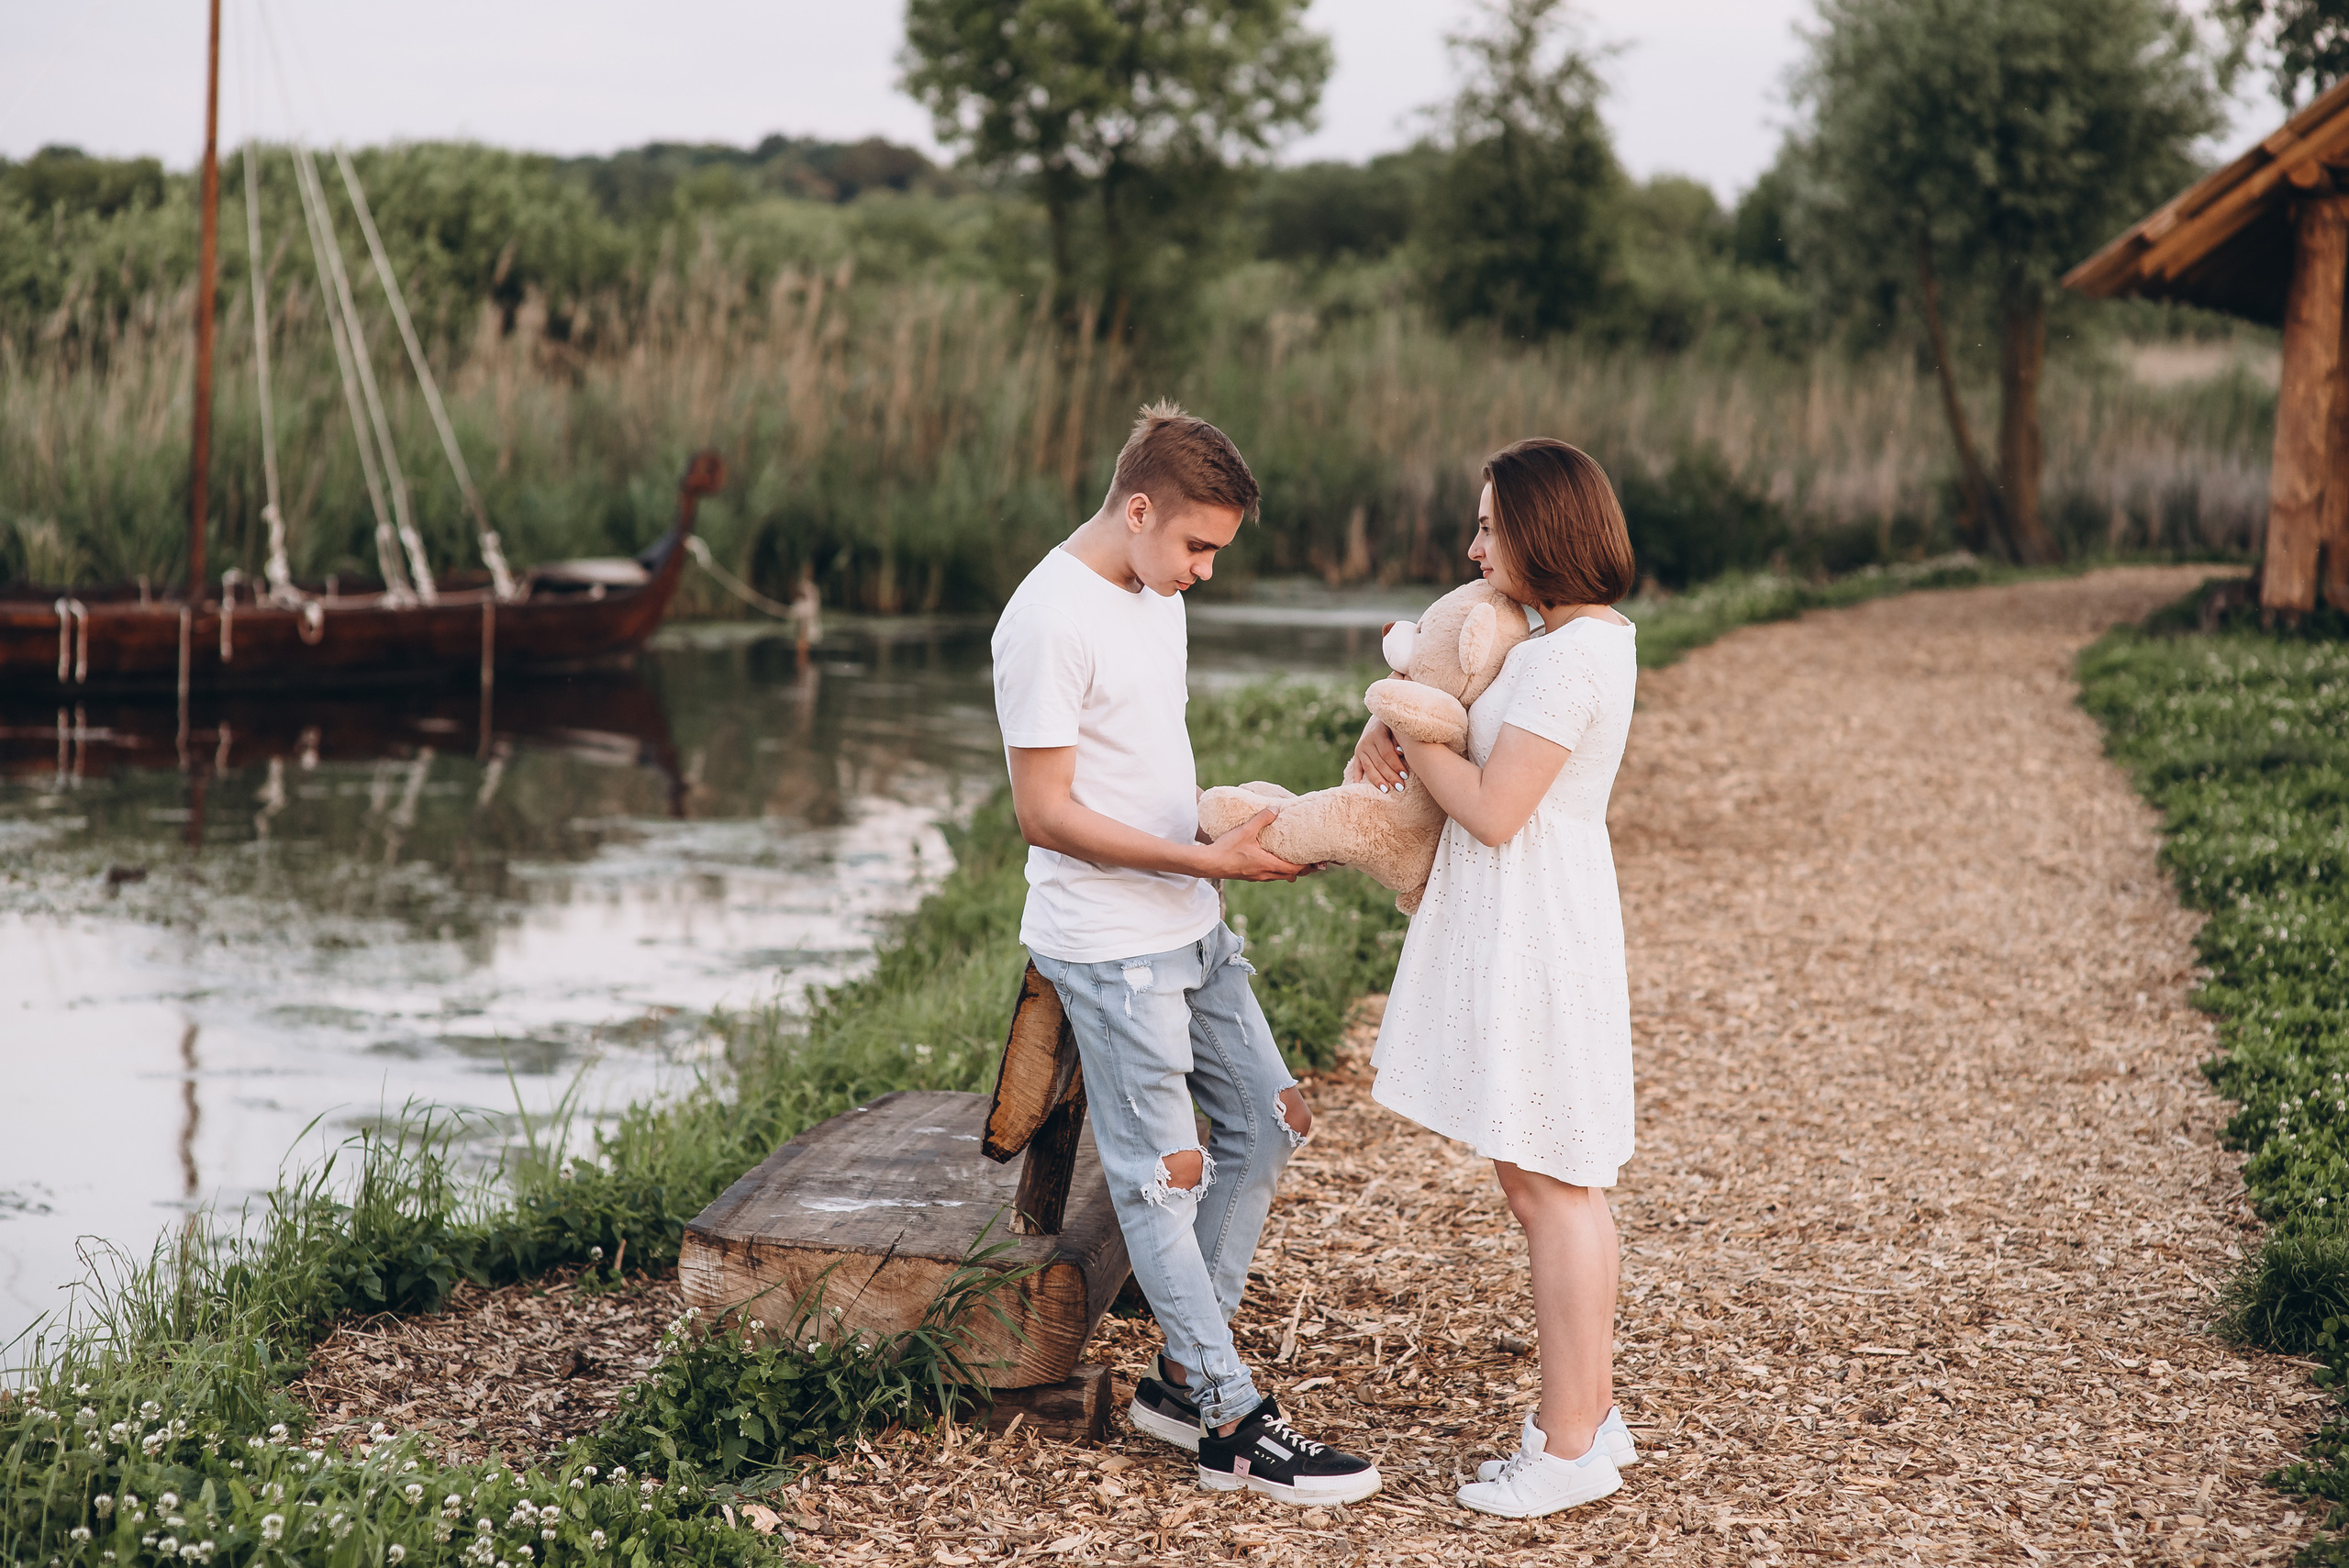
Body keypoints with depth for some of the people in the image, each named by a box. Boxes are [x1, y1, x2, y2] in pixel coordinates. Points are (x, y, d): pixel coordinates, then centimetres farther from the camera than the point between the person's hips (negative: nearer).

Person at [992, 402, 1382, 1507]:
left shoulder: (1155, 593, 8)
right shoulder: (1049, 620, -20)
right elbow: (1045, 813, -20)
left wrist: (1237, 834, 9)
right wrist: (1210, 860, -21)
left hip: (1189, 928, 9)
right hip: (1108, 947, -9)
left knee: (1265, 1124, 12)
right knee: (1164, 1172, -2)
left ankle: (1182, 1379, 22)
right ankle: (1234, 1428, 5)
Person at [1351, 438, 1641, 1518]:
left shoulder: (1572, 657, -19)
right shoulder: (1577, 639, 12)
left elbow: (1493, 810, -21)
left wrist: (1410, 737, -7)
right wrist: (1386, 728, 4)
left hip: (1536, 935, -10)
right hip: (1516, 930, 10)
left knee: (1551, 1183, -3)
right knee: (1550, 1180, 15)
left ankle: (1569, 1447, 5)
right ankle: (1590, 1412, 25)